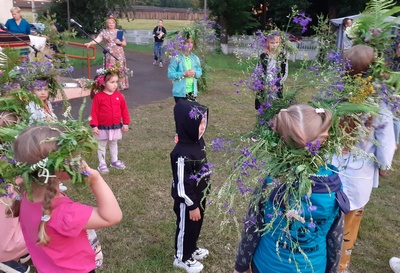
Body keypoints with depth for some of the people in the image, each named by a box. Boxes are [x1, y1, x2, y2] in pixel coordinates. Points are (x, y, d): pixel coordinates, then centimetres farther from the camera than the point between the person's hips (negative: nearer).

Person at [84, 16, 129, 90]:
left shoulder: (119, 32, 9)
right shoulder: (104, 32, 6)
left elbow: (124, 43, 10)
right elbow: (97, 39, -8)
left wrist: (120, 42, -11)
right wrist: (90, 43, -24)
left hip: (119, 54, 1)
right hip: (109, 54, -1)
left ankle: (121, 85, 9)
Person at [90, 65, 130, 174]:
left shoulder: (119, 96, -3)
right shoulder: (98, 97, -14)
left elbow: (124, 110, 3)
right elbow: (94, 112, -11)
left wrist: (126, 123, 2)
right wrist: (94, 126, -14)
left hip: (116, 127, 4)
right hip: (103, 127, -4)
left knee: (114, 144, 21)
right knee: (101, 146, 9)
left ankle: (114, 161, 36)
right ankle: (102, 164, 20)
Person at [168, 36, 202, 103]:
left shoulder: (195, 58, 6)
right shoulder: (176, 58, -9)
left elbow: (200, 72, 11)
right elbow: (170, 74, -13)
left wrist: (195, 73, -11)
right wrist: (183, 74, -22)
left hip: (192, 92, 5)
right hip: (180, 92, -5)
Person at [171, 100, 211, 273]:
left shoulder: (198, 141, -5)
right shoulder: (182, 154, -34)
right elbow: (182, 185, -26)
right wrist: (192, 206, -17)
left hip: (199, 195, 8)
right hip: (187, 200, -8)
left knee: (196, 225, 27)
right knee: (186, 228, 15)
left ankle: (192, 249, 52)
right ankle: (182, 258, 39)